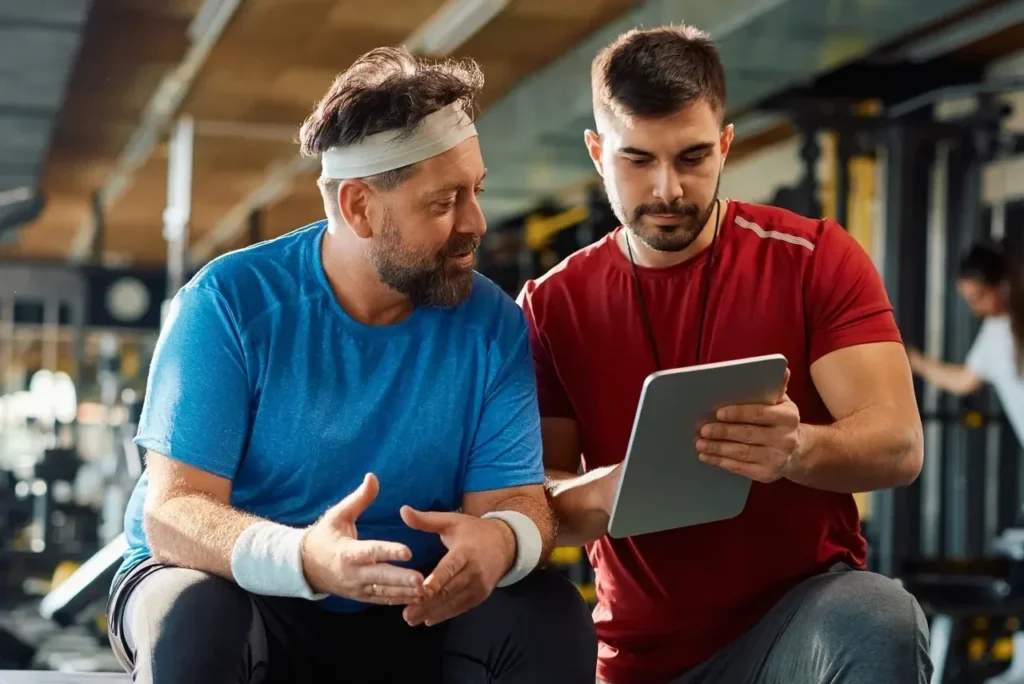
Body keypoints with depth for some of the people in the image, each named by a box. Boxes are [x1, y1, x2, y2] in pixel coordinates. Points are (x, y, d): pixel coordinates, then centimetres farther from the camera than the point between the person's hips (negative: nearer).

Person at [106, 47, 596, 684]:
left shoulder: (493, 326, -7)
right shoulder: (231, 301, -16)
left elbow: (517, 501, -11)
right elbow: (174, 512, -22)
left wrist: (499, 541, -38)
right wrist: (304, 557, -43)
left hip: (405, 614, 2)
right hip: (248, 592, -2)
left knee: (551, 617, -23)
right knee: (194, 619, -35)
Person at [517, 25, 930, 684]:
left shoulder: (814, 257, -4)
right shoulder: (552, 306, 2)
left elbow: (899, 443, -12)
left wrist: (797, 450, -34)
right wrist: (602, 493, -26)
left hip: (805, 611, -2)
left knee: (881, 622, -33)